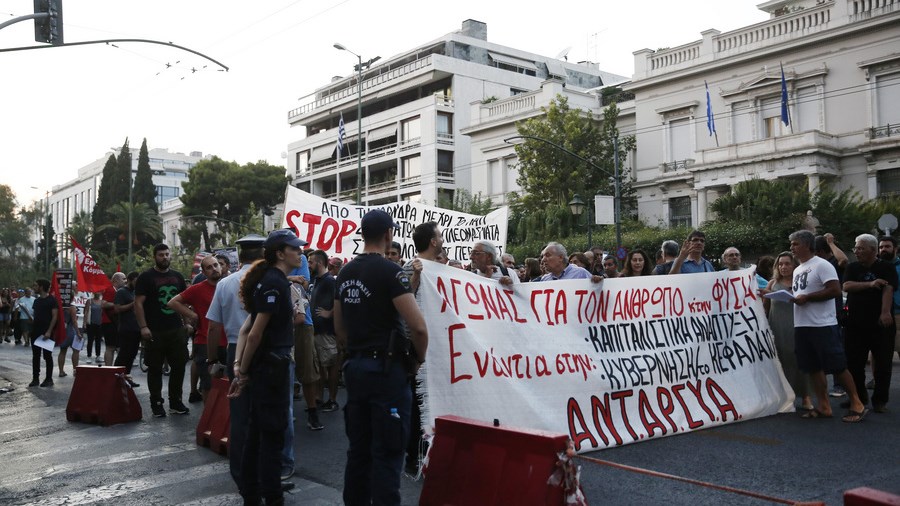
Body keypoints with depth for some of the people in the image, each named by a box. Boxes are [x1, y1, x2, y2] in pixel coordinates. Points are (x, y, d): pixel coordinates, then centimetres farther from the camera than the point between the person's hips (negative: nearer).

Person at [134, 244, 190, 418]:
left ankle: (176, 401, 18)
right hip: (155, 332, -4)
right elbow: (138, 303, -7)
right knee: (155, 368, 4)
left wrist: (187, 322, 9)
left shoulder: (177, 276, 13)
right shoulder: (146, 277, -2)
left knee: (179, 365, 6)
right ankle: (156, 403, 14)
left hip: (176, 330, 5)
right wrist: (143, 327, -16)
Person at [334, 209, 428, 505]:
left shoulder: (345, 274, 9)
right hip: (386, 368, -7)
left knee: (358, 448, 15)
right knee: (387, 452, -1)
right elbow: (418, 326, -20)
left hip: (355, 367, 8)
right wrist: (418, 359, -4)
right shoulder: (389, 271, -14)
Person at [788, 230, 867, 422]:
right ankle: (824, 407, 15)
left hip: (823, 326, -9)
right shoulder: (797, 270, 18)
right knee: (814, 368, 9)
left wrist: (806, 298, -19)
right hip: (802, 325, 9)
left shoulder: (821, 265, -9)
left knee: (838, 366, -4)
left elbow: (835, 289, -19)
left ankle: (857, 404, 6)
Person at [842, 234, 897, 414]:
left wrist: (885, 312, -30)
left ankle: (880, 400, 12)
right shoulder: (853, 268, 10)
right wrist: (870, 284, -19)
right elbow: (846, 286, -7)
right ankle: (859, 396, 23)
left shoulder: (887, 268, -2)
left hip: (880, 324, -3)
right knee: (854, 363, 8)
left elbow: (888, 290, -16)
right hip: (855, 323, 4)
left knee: (882, 363, 1)